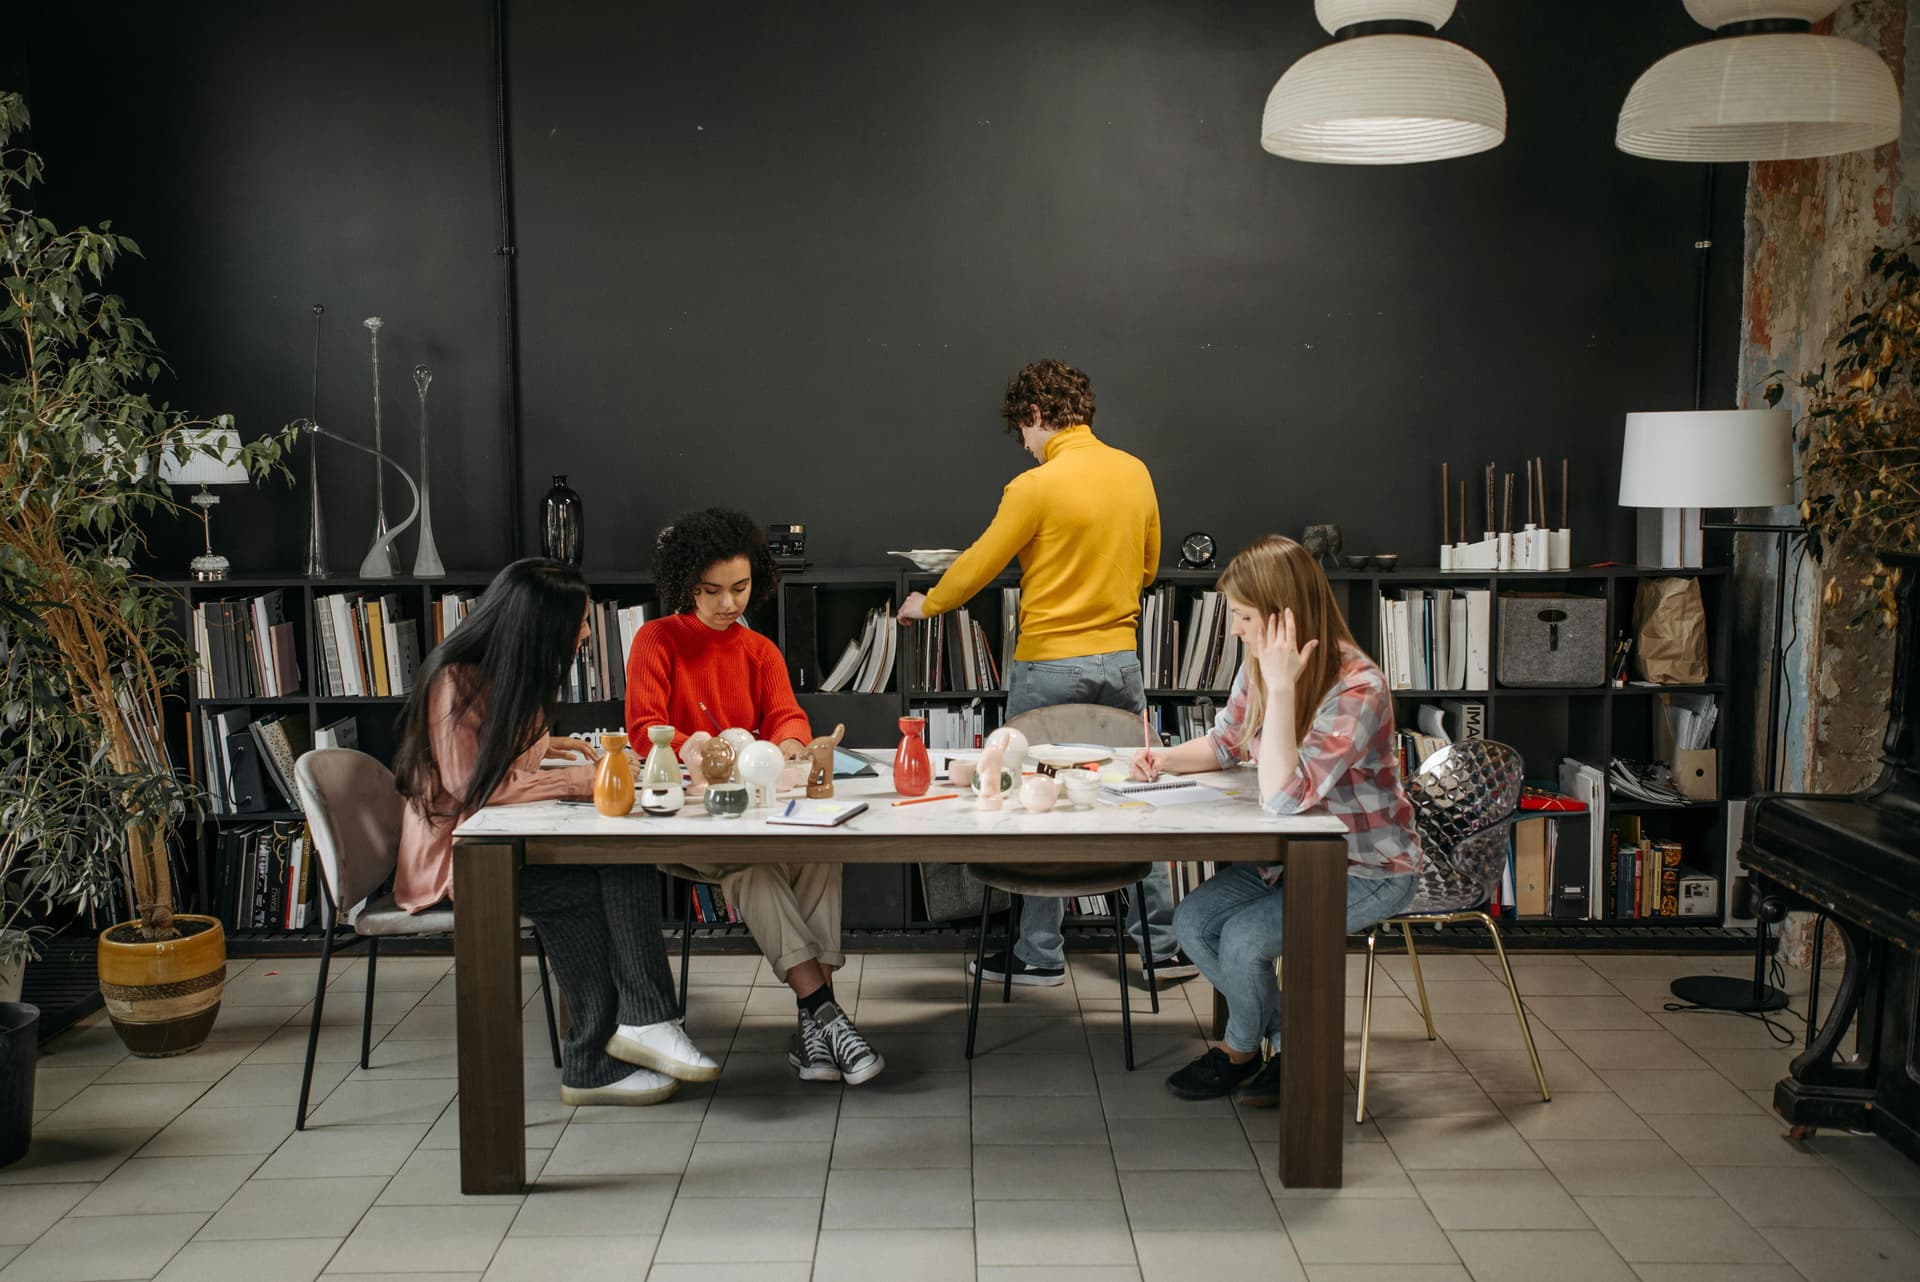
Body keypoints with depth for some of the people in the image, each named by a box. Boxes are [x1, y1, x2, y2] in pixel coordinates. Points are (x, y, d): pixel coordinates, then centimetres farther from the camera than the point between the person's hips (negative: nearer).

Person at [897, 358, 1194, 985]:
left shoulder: (1036, 487, -14)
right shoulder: (1135, 472, 4)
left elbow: (978, 564, -6)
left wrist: (927, 604, 11)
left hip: (1049, 664, -6)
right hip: (1121, 658, 6)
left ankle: (1041, 954, 14)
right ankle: (1161, 944, 19)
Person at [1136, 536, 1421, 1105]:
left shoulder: (1357, 689, -29)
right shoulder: (1259, 666, -6)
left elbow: (1283, 796, -37)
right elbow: (1226, 743, 13)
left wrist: (1282, 686, -38)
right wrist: (1167, 758, -9)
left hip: (1370, 868, -8)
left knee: (1245, 936, -21)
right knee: (1192, 921, -5)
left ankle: (1243, 1047, 13)